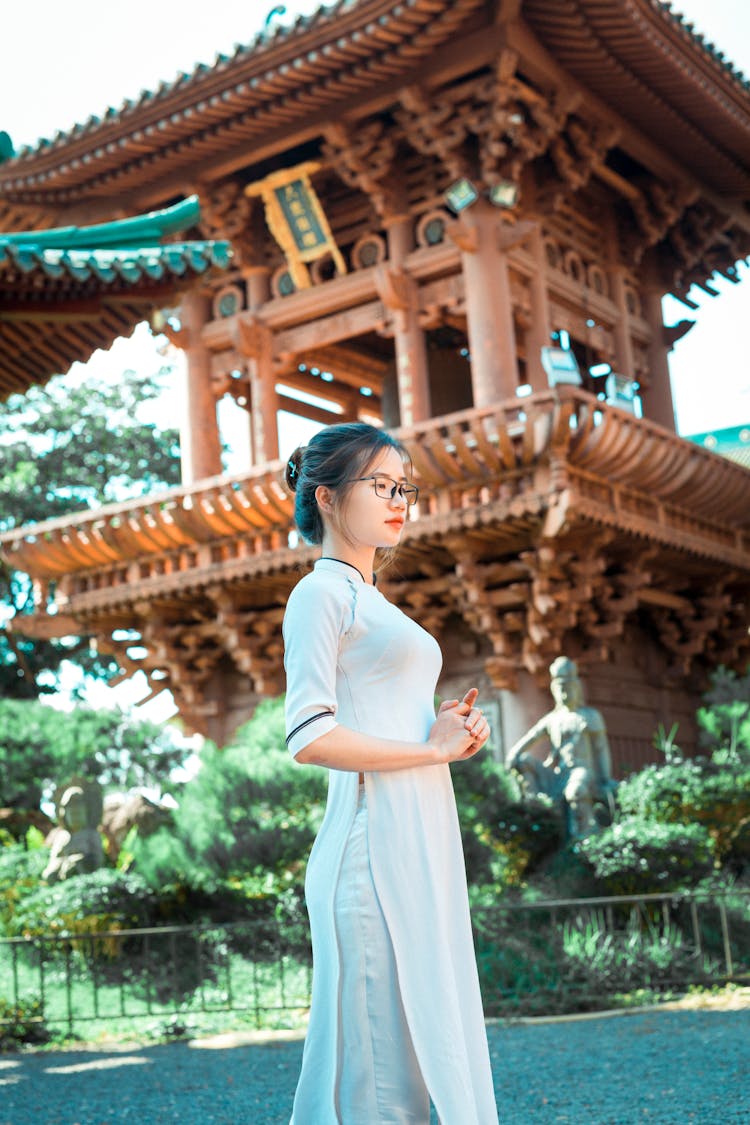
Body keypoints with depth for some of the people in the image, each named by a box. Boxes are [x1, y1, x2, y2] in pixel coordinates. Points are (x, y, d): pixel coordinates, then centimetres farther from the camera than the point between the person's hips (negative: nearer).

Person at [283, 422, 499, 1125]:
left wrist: (450, 725, 9)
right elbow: (309, 738, -16)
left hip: (422, 846, 9)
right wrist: (433, 748, -10)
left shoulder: (371, 601, 22)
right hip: (374, 848, -9)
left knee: (422, 1053, 13)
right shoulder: (321, 593, -5)